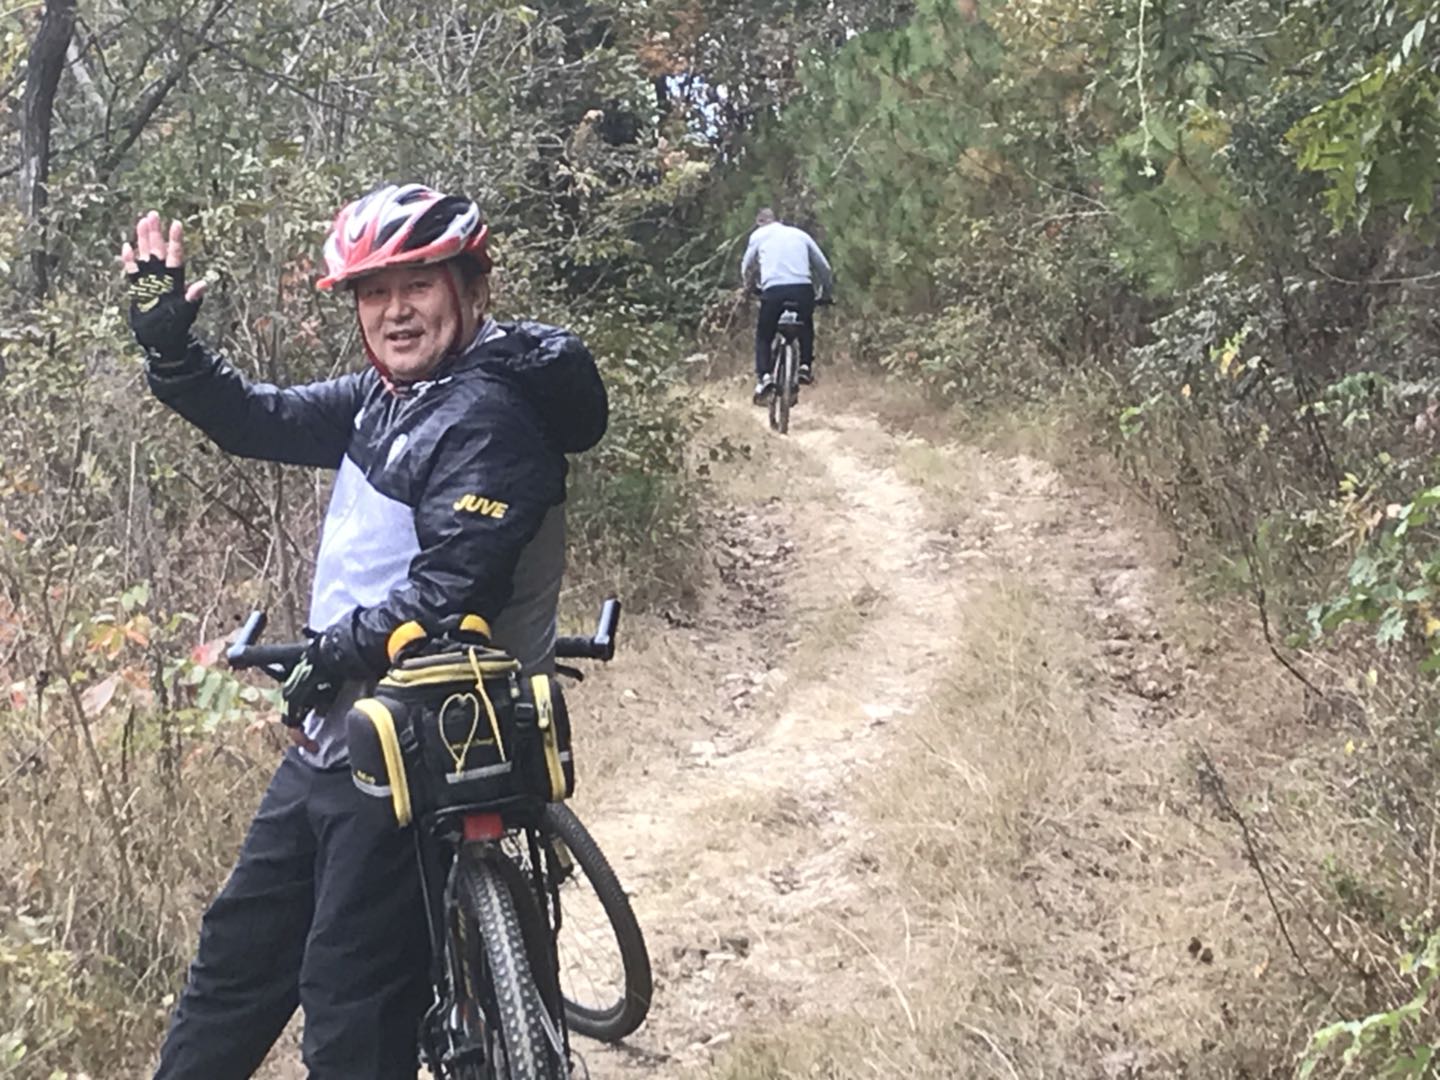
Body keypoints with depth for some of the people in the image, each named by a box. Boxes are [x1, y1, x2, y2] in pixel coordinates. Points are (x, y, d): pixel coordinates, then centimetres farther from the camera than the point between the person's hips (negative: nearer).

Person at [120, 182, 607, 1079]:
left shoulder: (489, 418, -18)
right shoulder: (386, 398, 9)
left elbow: (444, 594, -25)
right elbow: (262, 422, 17)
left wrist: (342, 647, -16)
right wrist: (170, 345, 5)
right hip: (334, 736, 9)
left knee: (353, 1005, 0)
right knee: (238, 955, 20)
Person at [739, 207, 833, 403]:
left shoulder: (758, 235, 19)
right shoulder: (800, 234, 24)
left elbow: (747, 268, 24)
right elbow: (823, 267, 24)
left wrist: (748, 287, 42)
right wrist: (826, 293, 35)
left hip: (774, 289, -2)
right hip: (803, 289, 2)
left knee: (764, 336, 15)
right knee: (806, 327, 30)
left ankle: (764, 376, -4)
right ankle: (805, 365, 14)